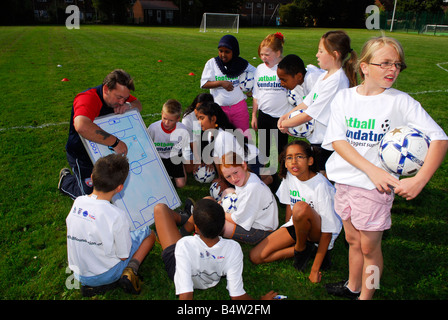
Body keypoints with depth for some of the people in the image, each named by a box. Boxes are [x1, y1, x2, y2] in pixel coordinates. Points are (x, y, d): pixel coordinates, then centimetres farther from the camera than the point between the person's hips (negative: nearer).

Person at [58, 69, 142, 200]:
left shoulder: (118, 94, -9)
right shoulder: (89, 98, -35)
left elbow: (138, 105, 0)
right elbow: (82, 126, -53)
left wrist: (129, 105, -25)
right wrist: (115, 142, -51)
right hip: (82, 156, -7)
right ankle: (66, 179, 29)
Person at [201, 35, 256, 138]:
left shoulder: (242, 64, 0)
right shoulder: (212, 63, -1)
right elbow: (204, 84, -7)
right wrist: (221, 83, -18)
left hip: (239, 106, 0)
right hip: (219, 108, 0)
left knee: (245, 135, 5)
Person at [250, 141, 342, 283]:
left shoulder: (321, 186, -26)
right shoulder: (289, 176, -7)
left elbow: (327, 232, -23)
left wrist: (315, 270, -21)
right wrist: (287, 235, 13)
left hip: (319, 232, -6)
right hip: (297, 226, 6)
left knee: (301, 208, -39)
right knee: (255, 257, -7)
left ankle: (301, 247, -10)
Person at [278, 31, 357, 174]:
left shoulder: (337, 80, -21)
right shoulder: (324, 76, 9)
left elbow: (310, 114, -21)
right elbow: (307, 102, 12)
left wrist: (285, 124, -11)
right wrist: (285, 116, 1)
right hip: (315, 137, 9)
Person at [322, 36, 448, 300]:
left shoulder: (401, 101, -8)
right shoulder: (345, 97, -1)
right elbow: (337, 140, -9)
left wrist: (419, 180, -22)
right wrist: (372, 169, -21)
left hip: (375, 186, -3)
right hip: (345, 179, 3)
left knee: (369, 246, 8)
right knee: (353, 240, 20)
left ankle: (366, 295, 32)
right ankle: (352, 286, 43)